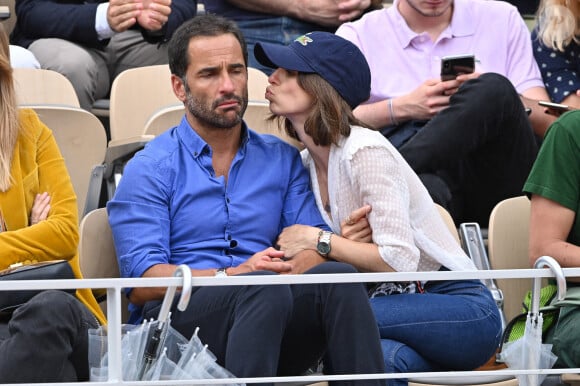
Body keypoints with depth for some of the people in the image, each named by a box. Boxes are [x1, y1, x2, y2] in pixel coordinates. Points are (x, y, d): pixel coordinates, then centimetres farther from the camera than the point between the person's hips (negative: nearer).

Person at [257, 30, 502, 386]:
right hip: (401, 304, 5)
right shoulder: (309, 161, 9)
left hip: (460, 308, -5)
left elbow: (400, 260, -23)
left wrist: (318, 241, -17)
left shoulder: (364, 151, -15)